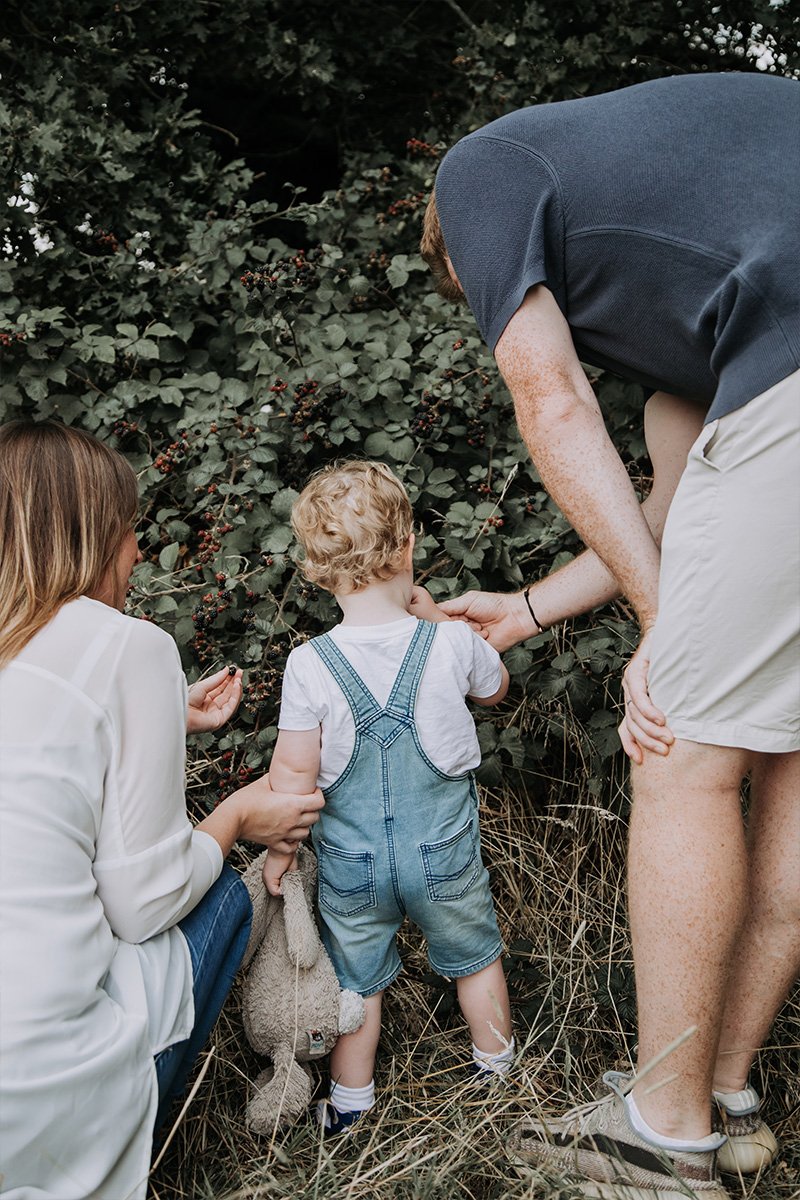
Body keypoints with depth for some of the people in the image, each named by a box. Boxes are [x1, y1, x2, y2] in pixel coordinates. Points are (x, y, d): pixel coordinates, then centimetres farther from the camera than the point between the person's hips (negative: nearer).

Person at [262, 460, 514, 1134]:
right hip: (445, 851, 1)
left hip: (352, 861, 0)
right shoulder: (452, 643, -15)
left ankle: (351, 1099, 35)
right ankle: (495, 1061, 45)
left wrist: (280, 848, 3)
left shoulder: (309, 666, -18)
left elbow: (295, 770, -12)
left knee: (356, 978, 20)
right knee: (475, 955, 25)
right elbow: (495, 688, 7)